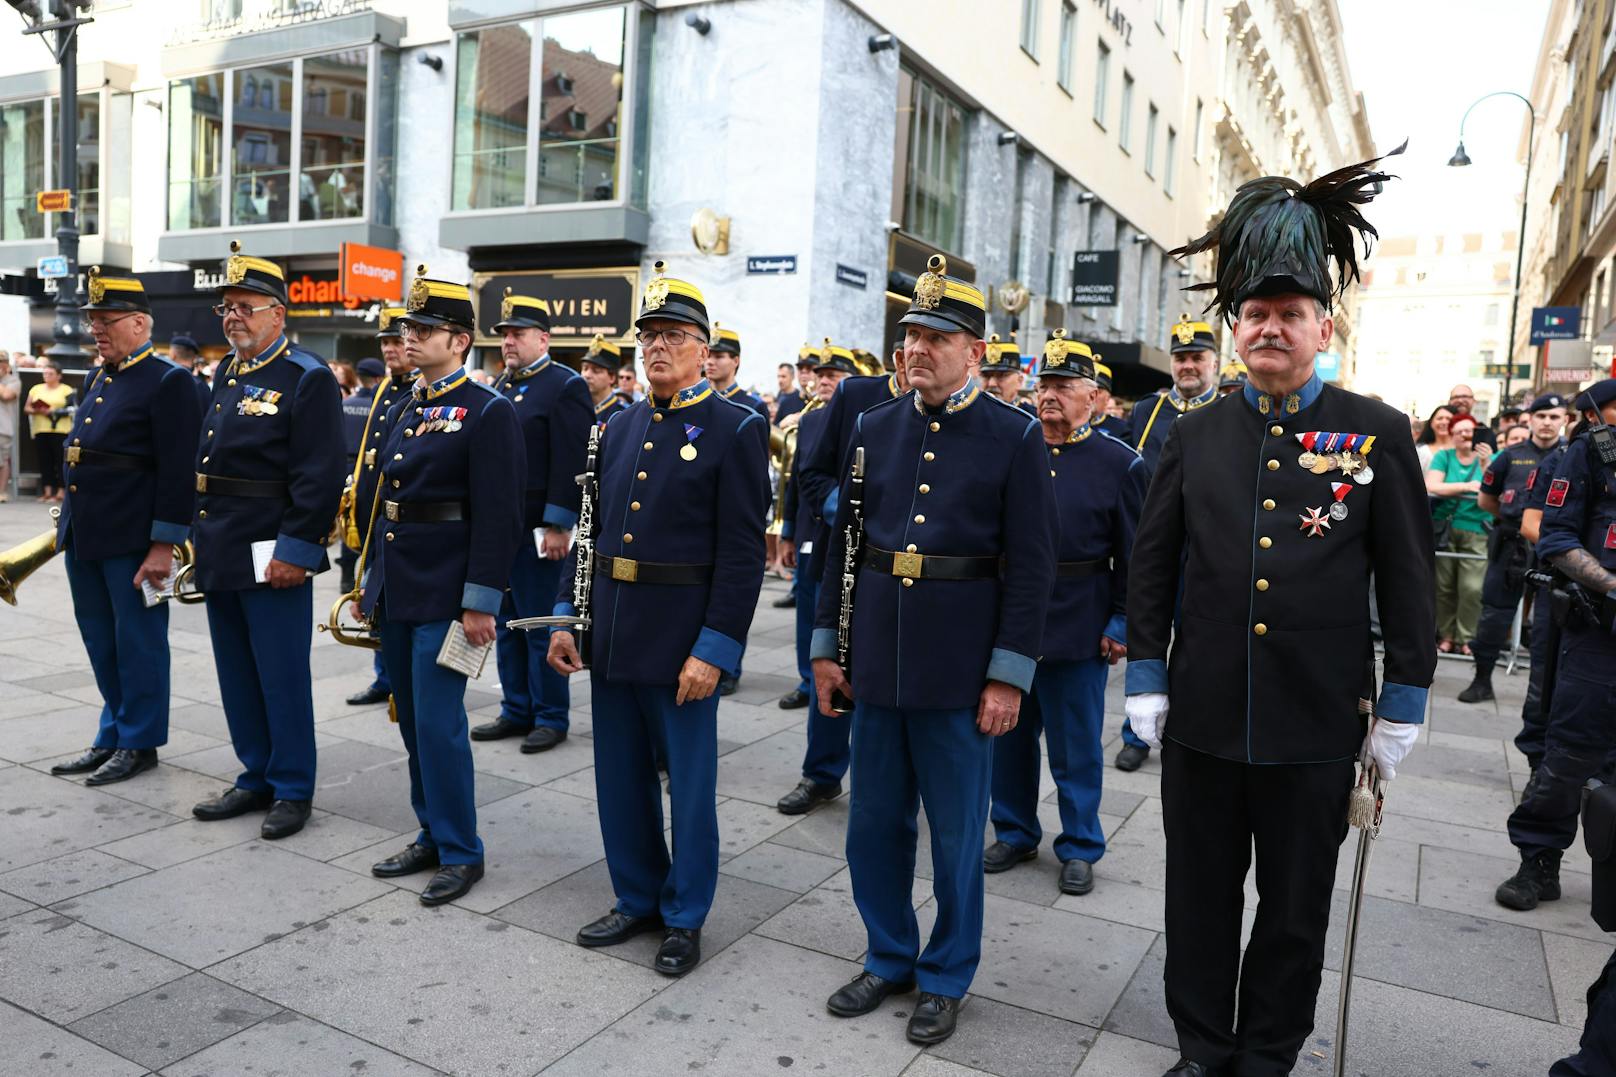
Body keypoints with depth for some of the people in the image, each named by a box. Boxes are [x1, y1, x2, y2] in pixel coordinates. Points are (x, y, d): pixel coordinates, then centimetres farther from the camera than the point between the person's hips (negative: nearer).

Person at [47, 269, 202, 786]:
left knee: (137, 642, 3)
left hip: (132, 540, -8)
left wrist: (164, 545, -19)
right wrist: (69, 529, 19)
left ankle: (139, 742, 16)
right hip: (85, 537, 9)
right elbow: (83, 453, 21)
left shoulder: (168, 381, -11)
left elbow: (178, 471, -16)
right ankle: (113, 734, 30)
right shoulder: (97, 380, 15)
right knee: (102, 643, 16)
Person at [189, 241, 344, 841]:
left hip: (272, 556, -8)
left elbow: (319, 476, -18)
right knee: (237, 674, 15)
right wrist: (201, 538, 15)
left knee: (281, 676, 2)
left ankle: (292, 789, 15)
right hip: (221, 554, 9)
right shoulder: (227, 374, 14)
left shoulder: (308, 379, -11)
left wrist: (295, 549, -21)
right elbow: (203, 459, 20)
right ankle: (257, 777, 29)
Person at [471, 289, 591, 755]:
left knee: (540, 624, 1)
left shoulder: (566, 387, -9)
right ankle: (516, 711, 25)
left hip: (535, 529, -8)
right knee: (508, 624, 13)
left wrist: (558, 525, -20)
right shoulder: (499, 388, 15)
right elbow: (484, 455, 19)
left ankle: (551, 717, 13)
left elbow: (572, 464, -16)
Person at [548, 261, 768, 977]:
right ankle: (636, 899, 35)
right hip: (609, 630, 6)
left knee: (688, 783, 8)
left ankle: (684, 918, 26)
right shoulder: (618, 429, 11)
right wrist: (566, 617, 8)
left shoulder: (735, 430, -8)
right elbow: (590, 531, 15)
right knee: (620, 776, 16)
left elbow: (743, 553, -13)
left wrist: (714, 650, -18)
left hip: (682, 641, -6)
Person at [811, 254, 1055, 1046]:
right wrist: (826, 647, 7)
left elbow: (1031, 565, -8)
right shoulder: (872, 428, 6)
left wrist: (1009, 675, -12)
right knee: (874, 825, 14)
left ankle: (946, 977, 30)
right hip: (877, 660, 4)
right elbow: (841, 541, 9)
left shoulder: (1015, 437, -6)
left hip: (959, 670, -4)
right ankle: (889, 958, 35)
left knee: (956, 834, 10)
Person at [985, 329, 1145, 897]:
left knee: (1076, 747, 8)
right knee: (1008, 734, 14)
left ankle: (1079, 848, 25)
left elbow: (1134, 555, -4)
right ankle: (1014, 832, 31)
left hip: (1078, 630, -3)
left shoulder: (1119, 462, -3)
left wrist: (1121, 626, -7)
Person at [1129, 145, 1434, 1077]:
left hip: (1316, 727, -1)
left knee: (1295, 911, 14)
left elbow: (1408, 581, 0)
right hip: (1202, 719, 2)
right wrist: (1147, 684, 3)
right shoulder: (1195, 436, 3)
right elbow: (1152, 568, 6)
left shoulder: (1379, 435, -2)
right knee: (1201, 898, 14)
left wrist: (1401, 712, -1)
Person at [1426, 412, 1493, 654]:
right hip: (1444, 529, 1)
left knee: (1473, 588, -11)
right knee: (1444, 587, 1)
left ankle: (1466, 638, -1)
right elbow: (1431, 486, -6)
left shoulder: (1491, 459, 8)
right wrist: (1467, 486, -14)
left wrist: (1485, 465, -16)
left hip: (1476, 532, -1)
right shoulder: (1444, 456, 9)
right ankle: (1446, 635, 11)